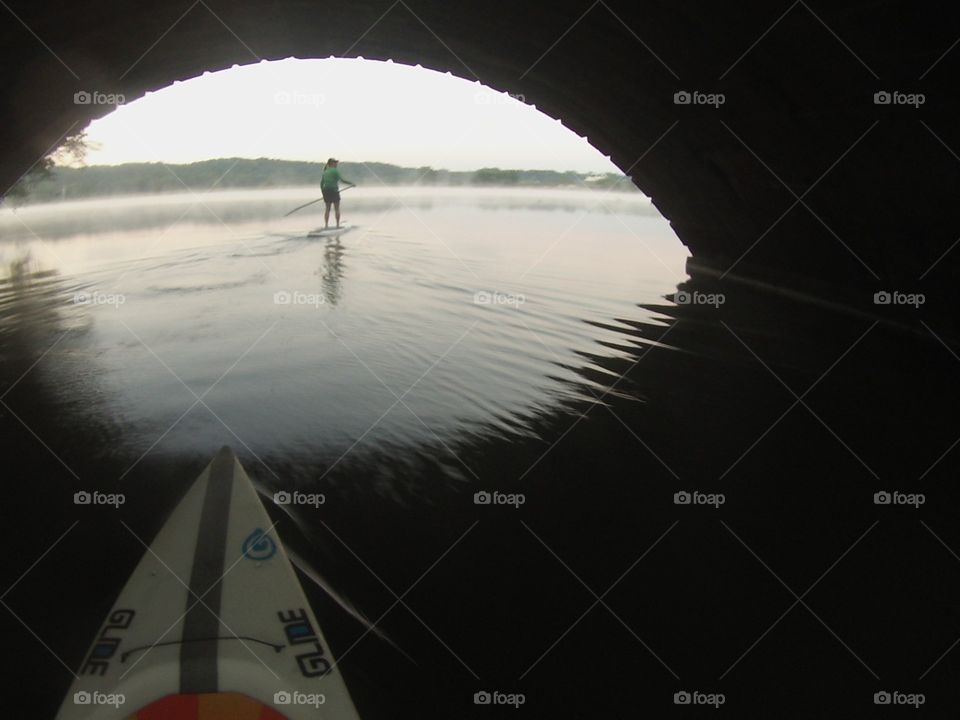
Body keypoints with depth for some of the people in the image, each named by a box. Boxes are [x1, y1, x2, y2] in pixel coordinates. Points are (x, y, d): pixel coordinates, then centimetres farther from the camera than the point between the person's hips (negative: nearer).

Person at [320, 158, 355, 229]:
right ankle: (338, 225, 1)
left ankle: (326, 225, 2)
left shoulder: (325, 171, 13)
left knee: (327, 208, 9)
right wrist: (351, 183, -7)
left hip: (326, 191, 6)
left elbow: (321, 183, 12)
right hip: (334, 191, -6)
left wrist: (323, 192, 17)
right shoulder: (335, 170, -7)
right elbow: (342, 179, -13)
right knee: (337, 209, 3)